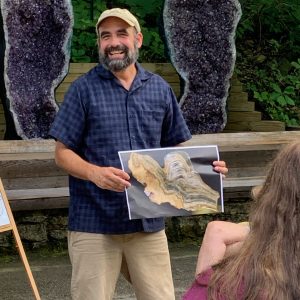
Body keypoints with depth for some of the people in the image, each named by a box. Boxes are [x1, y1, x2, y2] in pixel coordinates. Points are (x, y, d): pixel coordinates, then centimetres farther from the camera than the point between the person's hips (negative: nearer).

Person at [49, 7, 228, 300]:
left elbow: (173, 149, 15)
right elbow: (63, 152, -3)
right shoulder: (83, 89, -2)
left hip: (148, 221, 3)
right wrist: (95, 173, -22)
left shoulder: (160, 89, 9)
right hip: (94, 222, -3)